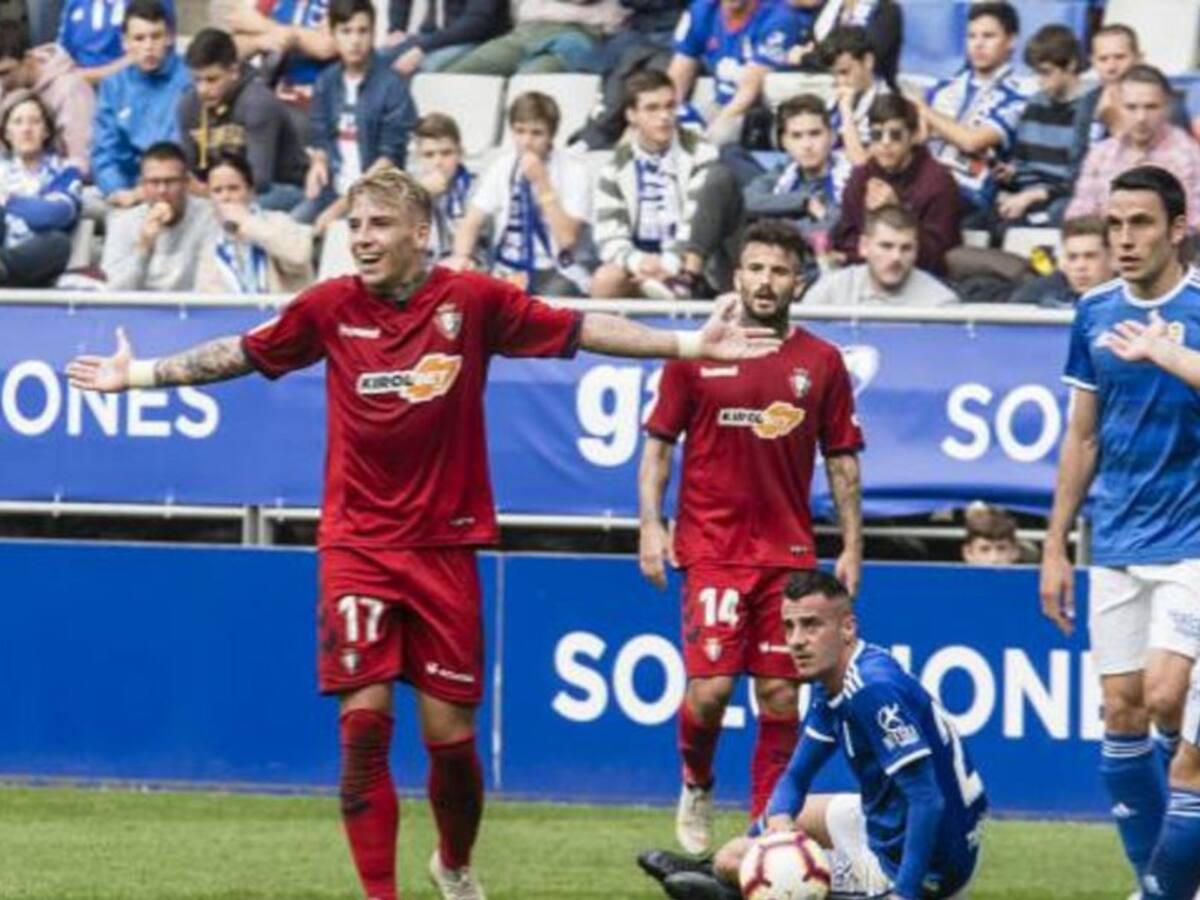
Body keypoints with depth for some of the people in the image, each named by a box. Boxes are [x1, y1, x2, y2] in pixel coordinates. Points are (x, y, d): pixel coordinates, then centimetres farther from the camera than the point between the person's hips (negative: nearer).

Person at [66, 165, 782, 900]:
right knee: (364, 724, -9)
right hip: (357, 545, 0)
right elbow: (239, 354, 12)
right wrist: (137, 374, 17)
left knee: (451, 736, 2)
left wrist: (690, 345, -2)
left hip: (445, 544, 0)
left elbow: (580, 330, 1)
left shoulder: (471, 301, -4)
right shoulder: (331, 307, 0)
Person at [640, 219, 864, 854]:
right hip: (712, 550, -2)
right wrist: (651, 524, -4)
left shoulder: (821, 363, 6)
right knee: (710, 687, -11)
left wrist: (852, 546, 6)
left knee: (779, 696, 1)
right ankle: (696, 788, 17)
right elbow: (658, 444, 6)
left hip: (789, 553, 2)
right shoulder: (696, 355, 2)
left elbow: (842, 461, 11)